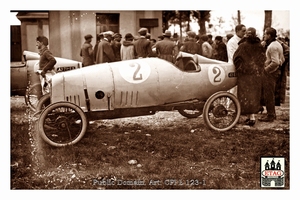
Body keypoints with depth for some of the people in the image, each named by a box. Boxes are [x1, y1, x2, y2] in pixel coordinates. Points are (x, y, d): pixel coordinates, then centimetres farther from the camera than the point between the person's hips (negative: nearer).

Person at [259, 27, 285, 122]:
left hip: (270, 72, -11)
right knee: (271, 94, 18)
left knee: (268, 95, -4)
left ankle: (270, 116, 2)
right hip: (276, 71, 11)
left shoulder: (272, 46, -18)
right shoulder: (277, 44, 14)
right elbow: (282, 60, 18)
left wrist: (266, 70, -17)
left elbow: (275, 62, -25)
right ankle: (272, 114, 26)